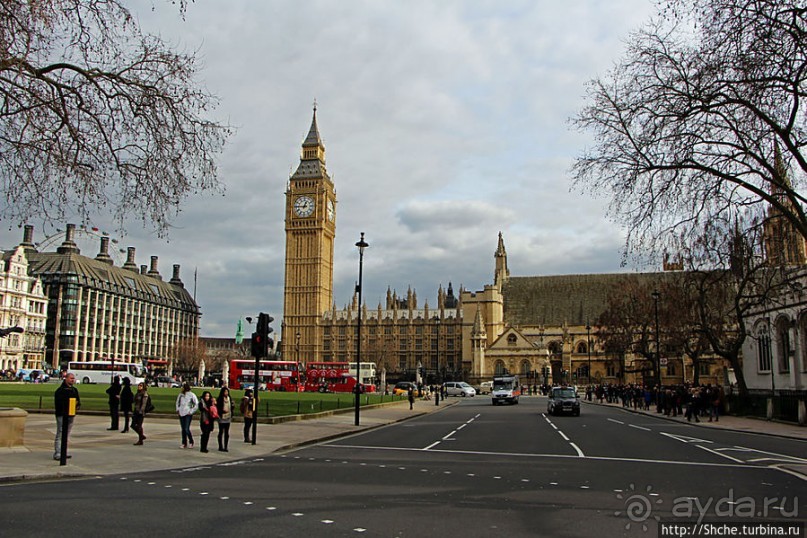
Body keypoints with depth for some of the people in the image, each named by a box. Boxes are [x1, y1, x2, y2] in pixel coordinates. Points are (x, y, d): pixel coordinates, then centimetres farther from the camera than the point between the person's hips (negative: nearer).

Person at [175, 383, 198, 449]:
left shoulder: (191, 395, -8)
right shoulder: (181, 394, 7)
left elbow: (197, 404, -7)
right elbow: (178, 402, 23)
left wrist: (191, 411, -9)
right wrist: (177, 409, 12)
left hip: (188, 414, -5)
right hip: (181, 414, 5)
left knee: (187, 429, -10)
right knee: (183, 429, 9)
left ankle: (191, 442, 7)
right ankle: (184, 443, 17)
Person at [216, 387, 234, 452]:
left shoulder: (230, 399, 9)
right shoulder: (219, 399, -8)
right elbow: (217, 408, -9)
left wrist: (231, 416, 6)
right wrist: (223, 411, -21)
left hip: (228, 418, 5)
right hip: (222, 418, -5)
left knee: (227, 433, 6)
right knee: (221, 432, 3)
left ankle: (225, 447, 11)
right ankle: (220, 447, 11)